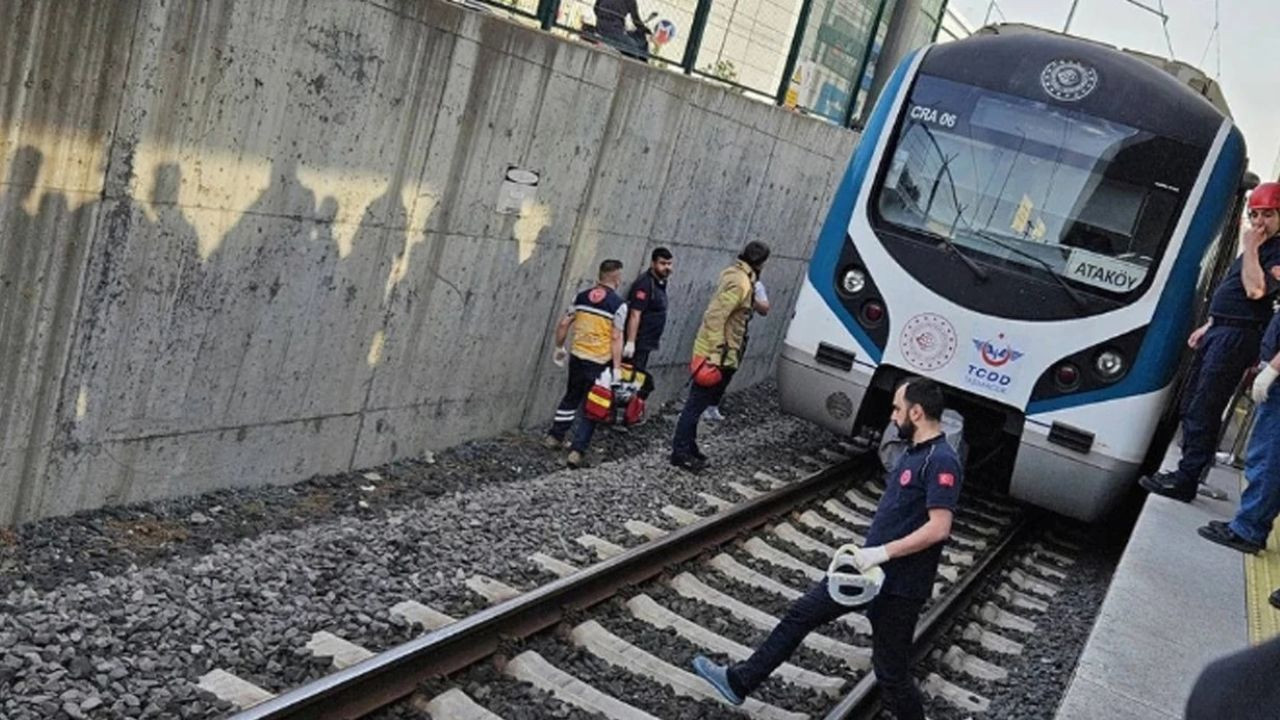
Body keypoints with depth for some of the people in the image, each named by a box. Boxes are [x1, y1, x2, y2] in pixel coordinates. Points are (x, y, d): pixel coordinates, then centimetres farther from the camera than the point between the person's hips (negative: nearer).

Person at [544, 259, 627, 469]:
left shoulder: (582, 296, 3)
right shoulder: (618, 304, -10)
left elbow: (564, 324, 5)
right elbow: (616, 338, -13)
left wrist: (559, 347, 19)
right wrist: (617, 367, -10)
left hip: (577, 357, 4)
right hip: (600, 363, -4)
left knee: (571, 397, 25)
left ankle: (554, 436, 33)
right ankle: (577, 451, 1)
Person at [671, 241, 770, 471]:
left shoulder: (734, 274, 11)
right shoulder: (740, 283, -19)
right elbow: (715, 317, -25)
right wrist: (716, 354, -26)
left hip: (718, 353, 10)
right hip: (717, 354, -10)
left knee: (698, 403, 16)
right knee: (697, 404, -4)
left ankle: (688, 448, 25)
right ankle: (680, 452, 2)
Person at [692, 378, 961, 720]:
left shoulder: (942, 461, -20)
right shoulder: (914, 452, 9)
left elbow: (938, 528, -28)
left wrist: (882, 552, -26)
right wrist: (868, 553, 17)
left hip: (899, 586, -9)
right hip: (869, 567, 9)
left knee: (891, 670, 4)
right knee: (801, 614, 11)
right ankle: (739, 681, 21)